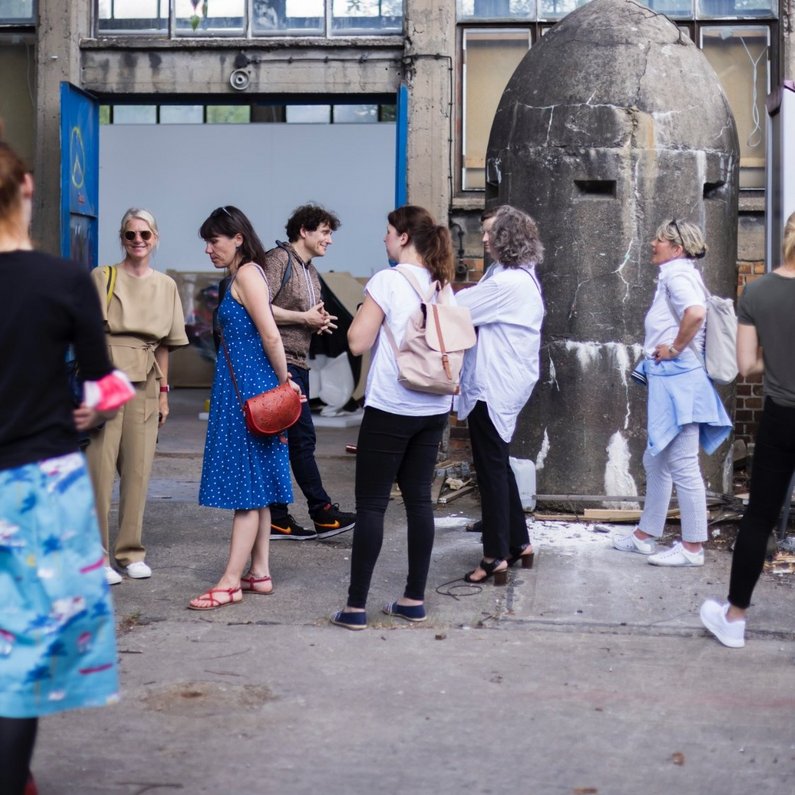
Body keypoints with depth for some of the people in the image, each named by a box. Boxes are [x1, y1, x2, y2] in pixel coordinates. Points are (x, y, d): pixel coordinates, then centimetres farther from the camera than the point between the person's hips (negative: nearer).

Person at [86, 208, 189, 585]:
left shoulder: (166, 285, 12)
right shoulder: (103, 278, 1)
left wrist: (164, 391, 13)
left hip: (145, 385, 4)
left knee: (138, 469, 6)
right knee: (101, 467, -5)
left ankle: (130, 551, 16)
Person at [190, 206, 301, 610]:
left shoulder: (247, 274, -13)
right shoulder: (241, 277, 17)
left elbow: (271, 335, -18)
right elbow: (263, 335, 14)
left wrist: (284, 382, -9)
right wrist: (282, 382, 11)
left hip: (247, 388, -10)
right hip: (243, 387, 10)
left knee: (246, 486, -7)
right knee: (255, 487, 12)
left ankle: (231, 582, -5)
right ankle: (259, 573, 17)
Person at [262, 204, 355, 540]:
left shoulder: (310, 271, 20)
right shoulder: (279, 259, -9)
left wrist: (319, 323, 9)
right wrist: (304, 317, -15)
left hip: (299, 363, 10)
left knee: (284, 440, 9)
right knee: (302, 436, -9)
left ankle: (278, 519, 12)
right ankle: (322, 512, -5)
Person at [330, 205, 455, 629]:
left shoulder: (388, 281, -12)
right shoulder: (443, 286, 8)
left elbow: (357, 342, -13)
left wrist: (369, 311, 2)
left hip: (390, 408, -6)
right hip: (434, 408, 6)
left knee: (371, 504, -1)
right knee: (419, 499, 11)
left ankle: (356, 606, 1)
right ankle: (414, 599, 16)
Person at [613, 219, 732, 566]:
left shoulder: (678, 275, -13)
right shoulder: (675, 275, 17)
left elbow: (696, 313, -32)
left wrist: (675, 349, -20)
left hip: (678, 380, -11)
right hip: (668, 381, 11)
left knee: (683, 465, -4)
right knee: (656, 461, 18)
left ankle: (692, 547, 2)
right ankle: (646, 534, 28)